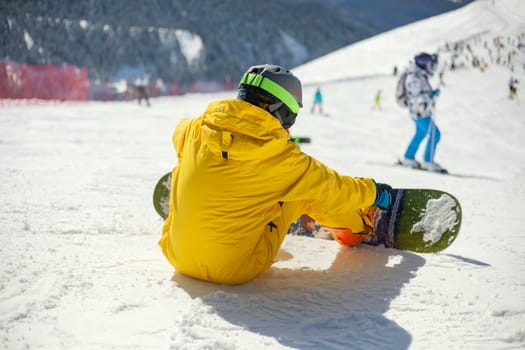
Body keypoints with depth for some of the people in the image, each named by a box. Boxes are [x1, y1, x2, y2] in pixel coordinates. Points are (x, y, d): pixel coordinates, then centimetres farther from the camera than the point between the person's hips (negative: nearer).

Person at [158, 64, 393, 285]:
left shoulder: (194, 130, -6)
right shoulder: (279, 155, -17)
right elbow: (332, 190, -2)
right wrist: (373, 192, 18)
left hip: (178, 258, 4)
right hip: (235, 271, -4)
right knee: (302, 188, 10)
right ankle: (361, 223, 31)